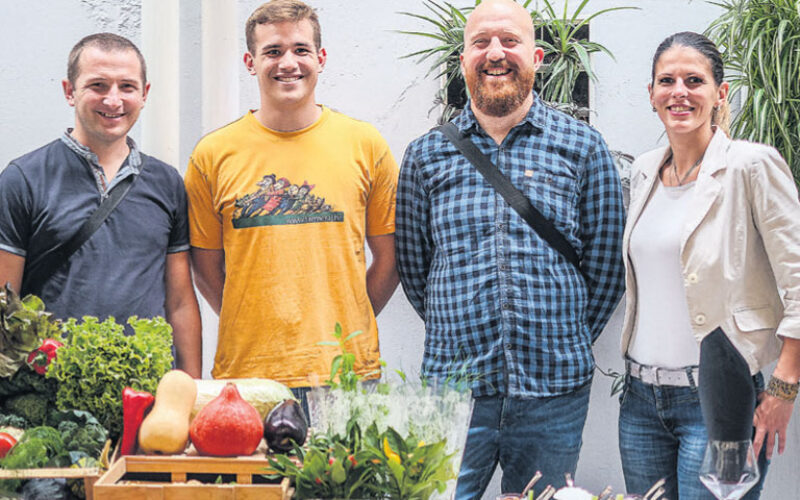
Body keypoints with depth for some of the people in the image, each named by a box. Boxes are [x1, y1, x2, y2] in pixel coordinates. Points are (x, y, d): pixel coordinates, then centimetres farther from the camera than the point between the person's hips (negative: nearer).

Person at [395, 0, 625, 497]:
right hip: (453, 384, 0)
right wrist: (464, 334, 7)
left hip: (554, 389, 0)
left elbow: (607, 265, 6)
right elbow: (412, 266, 11)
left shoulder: (583, 146, 3)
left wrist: (565, 341, 6)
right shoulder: (427, 154, 6)